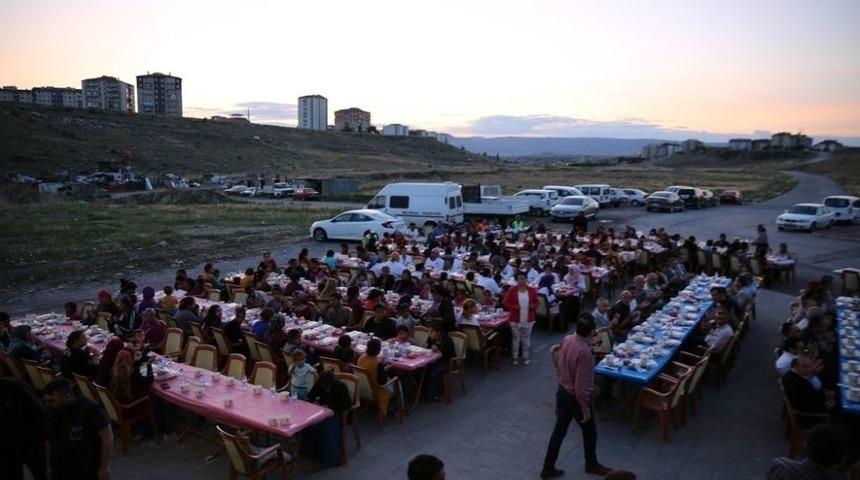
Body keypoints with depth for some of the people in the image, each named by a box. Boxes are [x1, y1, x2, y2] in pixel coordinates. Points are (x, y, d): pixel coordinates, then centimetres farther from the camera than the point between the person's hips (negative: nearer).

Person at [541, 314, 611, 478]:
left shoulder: (567, 339, -8)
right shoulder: (584, 353, -32)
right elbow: (581, 387, -27)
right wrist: (585, 409, -15)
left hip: (562, 391, 7)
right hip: (576, 397, -7)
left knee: (559, 430, 19)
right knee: (589, 432, 20)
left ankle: (548, 468, 29)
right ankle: (591, 464, 43)